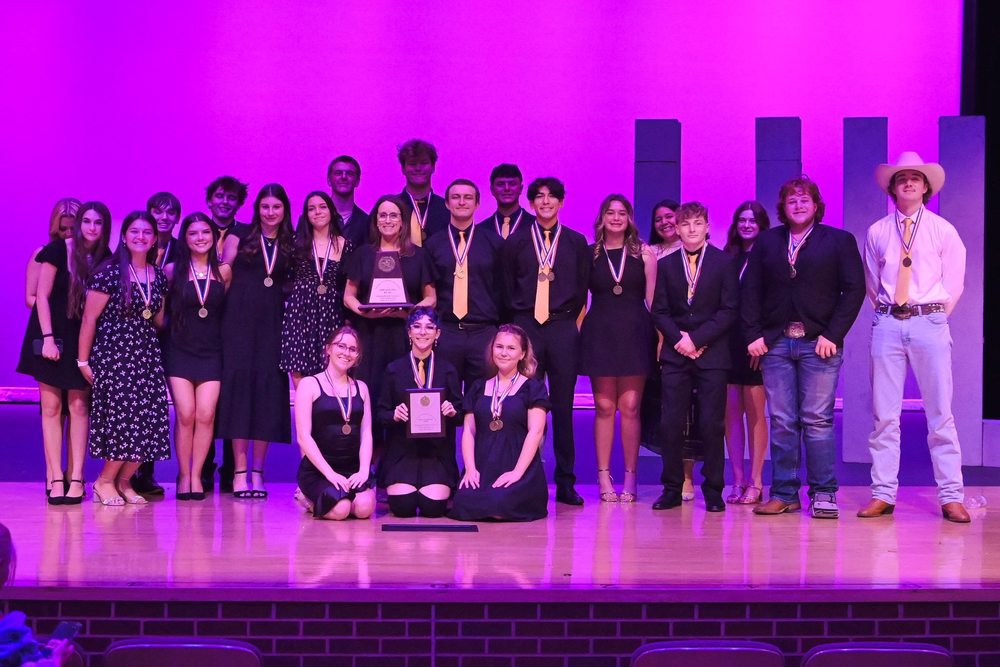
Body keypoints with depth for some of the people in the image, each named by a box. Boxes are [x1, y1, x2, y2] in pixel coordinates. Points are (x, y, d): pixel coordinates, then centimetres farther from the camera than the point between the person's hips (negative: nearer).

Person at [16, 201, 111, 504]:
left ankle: (76, 478, 1)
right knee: (52, 406, -2)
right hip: (53, 335, -3)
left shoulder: (105, 259, 2)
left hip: (84, 339, 3)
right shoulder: (59, 250, -7)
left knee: (79, 406, -1)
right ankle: (56, 478, 0)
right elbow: (42, 297, -7)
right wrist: (48, 338, -14)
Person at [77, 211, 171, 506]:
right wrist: (83, 360, -6)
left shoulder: (159, 277, 10)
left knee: (150, 423, -2)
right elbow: (89, 318, -6)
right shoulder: (110, 272, -7)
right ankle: (104, 481, 9)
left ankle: (123, 482, 14)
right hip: (114, 354, -6)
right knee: (124, 418, -10)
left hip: (147, 355, 6)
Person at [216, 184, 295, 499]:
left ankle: (257, 471, 5)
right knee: (239, 385, -5)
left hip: (273, 324, 2)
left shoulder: (290, 246, 12)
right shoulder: (239, 240, 6)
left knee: (268, 391, 0)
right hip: (240, 322, -2)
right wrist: (228, 312, -4)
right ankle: (239, 470, -3)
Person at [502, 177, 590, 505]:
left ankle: (565, 483, 7)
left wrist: (569, 318, 5)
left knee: (563, 407, 2)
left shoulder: (576, 242, 9)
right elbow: (508, 287, 14)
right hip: (526, 327, 0)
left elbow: (582, 288, 11)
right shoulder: (515, 242, 9)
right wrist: (521, 317, 8)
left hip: (563, 328, 0)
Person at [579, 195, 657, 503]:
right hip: (599, 334, 0)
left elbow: (653, 297, 6)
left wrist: (660, 333, -1)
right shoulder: (588, 254, 7)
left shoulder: (643, 253, 7)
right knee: (604, 406, 0)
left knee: (630, 406, -2)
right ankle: (604, 477, 5)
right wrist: (576, 330, -1)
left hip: (634, 332, 0)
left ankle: (630, 478, 5)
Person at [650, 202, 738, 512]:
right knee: (671, 424, -2)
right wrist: (679, 339, -8)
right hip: (675, 354, 2)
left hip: (712, 354, -2)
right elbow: (659, 311, 8)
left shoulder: (724, 262, 3)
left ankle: (713, 490, 5)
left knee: (711, 425, -3)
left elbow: (729, 310, -3)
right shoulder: (665, 264, 11)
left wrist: (697, 339, -11)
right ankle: (672, 489, 6)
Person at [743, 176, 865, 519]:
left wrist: (832, 335, -8)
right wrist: (753, 335, 0)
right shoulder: (766, 242, 14)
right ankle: (784, 494, 9)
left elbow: (854, 289, 1)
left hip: (819, 344, -2)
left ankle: (823, 494, 4)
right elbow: (751, 291, 11)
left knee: (817, 421, -4)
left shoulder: (839, 241, 7)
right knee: (782, 422, 3)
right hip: (775, 344, 3)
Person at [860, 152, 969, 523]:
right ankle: (883, 495, 6)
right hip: (887, 323, 1)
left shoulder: (943, 230, 5)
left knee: (940, 413, -1)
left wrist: (933, 317, 6)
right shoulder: (876, 232, 7)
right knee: (884, 413, 1)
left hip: (929, 322, -1)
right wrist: (888, 311, 9)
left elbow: (954, 284, 8)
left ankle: (951, 497, 2)